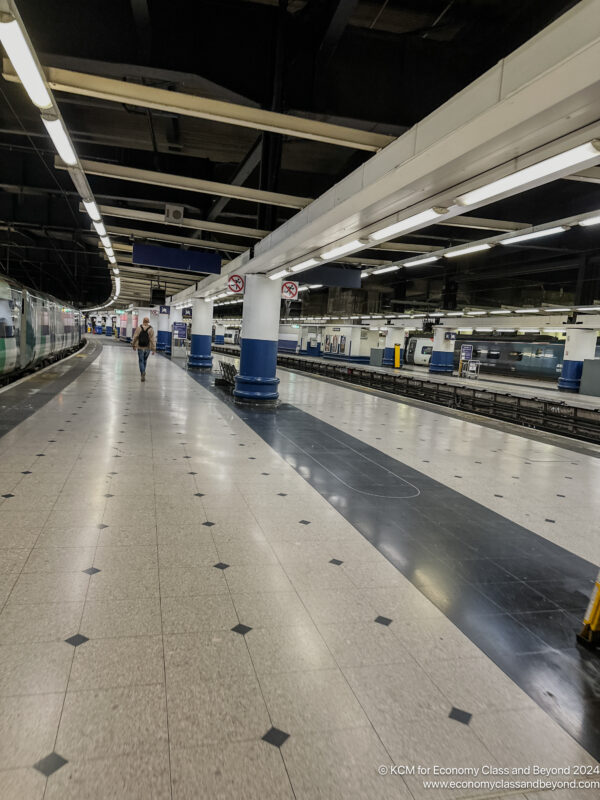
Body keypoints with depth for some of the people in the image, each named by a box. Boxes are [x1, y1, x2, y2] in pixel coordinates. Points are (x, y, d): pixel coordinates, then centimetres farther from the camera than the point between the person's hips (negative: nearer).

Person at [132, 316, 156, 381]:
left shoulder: (139, 328, -6)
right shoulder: (151, 329, -7)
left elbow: (135, 337, -3)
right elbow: (153, 339, -10)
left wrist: (134, 345, 9)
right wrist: (154, 348, -8)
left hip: (140, 347, -1)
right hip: (148, 348, 1)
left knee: (141, 361, 4)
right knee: (145, 360, 19)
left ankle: (143, 372, -14)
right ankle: (143, 372, 30)